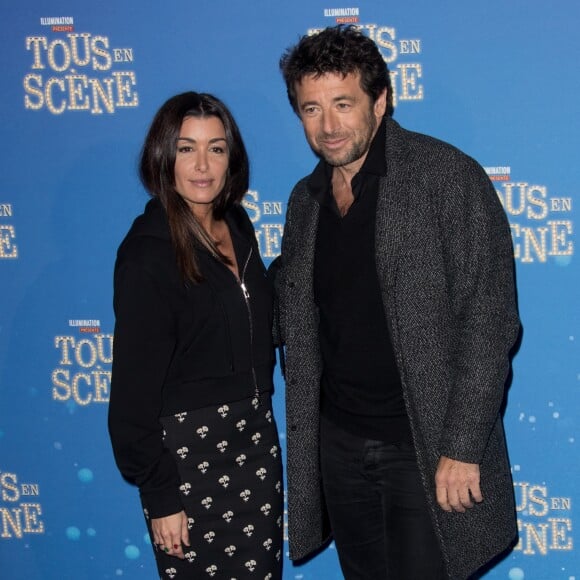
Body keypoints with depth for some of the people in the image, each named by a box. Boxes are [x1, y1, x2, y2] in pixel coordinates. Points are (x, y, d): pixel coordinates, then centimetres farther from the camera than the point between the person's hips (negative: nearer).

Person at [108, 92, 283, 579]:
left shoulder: (237, 225, 5)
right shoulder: (148, 251, -15)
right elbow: (136, 385, -14)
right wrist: (159, 495, -14)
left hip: (254, 435, 7)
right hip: (187, 447, -6)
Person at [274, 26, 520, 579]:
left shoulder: (447, 176, -11)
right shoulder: (305, 200, 8)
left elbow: (489, 319, -15)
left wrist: (462, 450, -17)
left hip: (428, 445, -5)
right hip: (338, 444, 6)